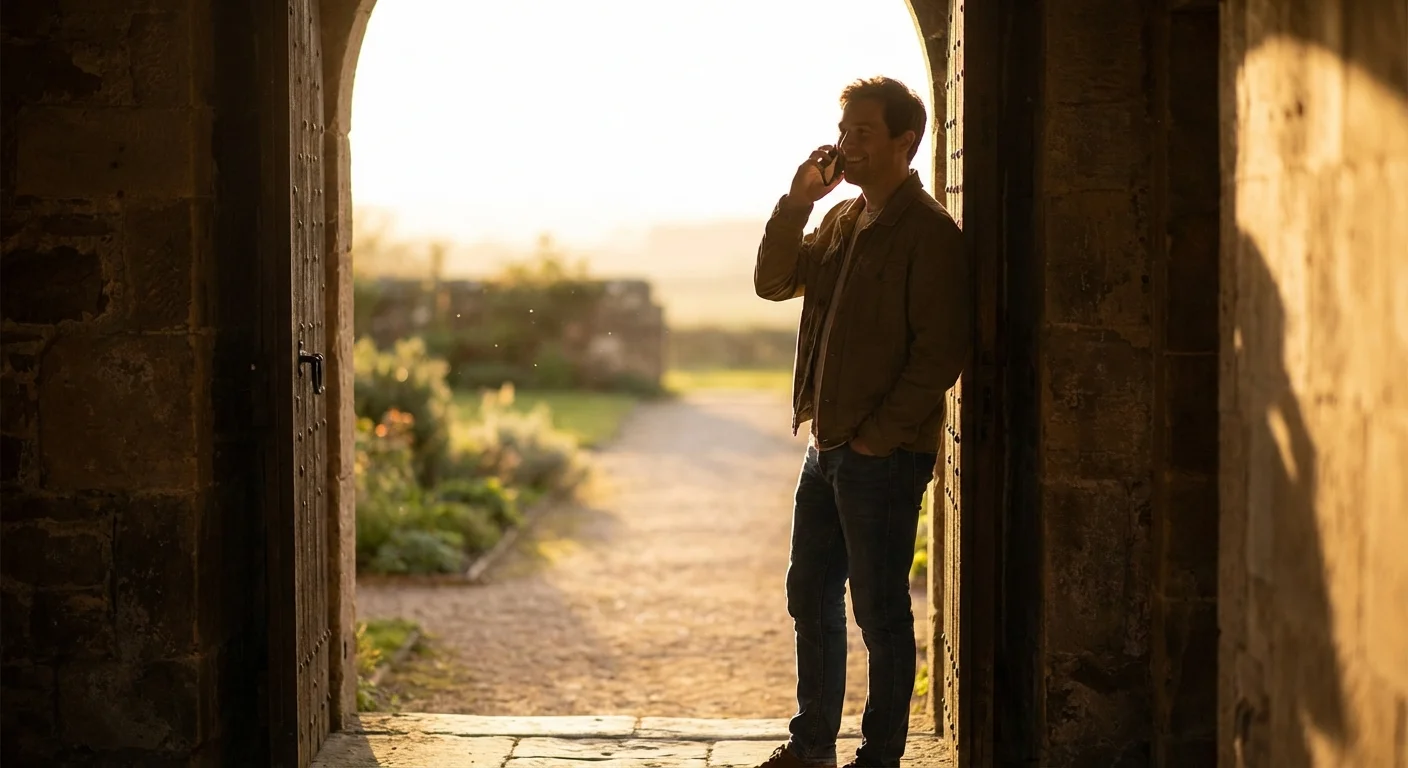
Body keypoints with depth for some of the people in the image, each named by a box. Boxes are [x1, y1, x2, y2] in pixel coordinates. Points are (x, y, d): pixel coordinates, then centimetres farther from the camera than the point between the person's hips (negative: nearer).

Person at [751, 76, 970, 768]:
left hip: (885, 454, -9)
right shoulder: (842, 221, 13)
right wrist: (798, 200, -3)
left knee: (880, 610, 0)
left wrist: (877, 435, -17)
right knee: (810, 595, 16)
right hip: (827, 446, 9)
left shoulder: (930, 233, -13)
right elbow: (773, 281, 9)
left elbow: (941, 353, -17)